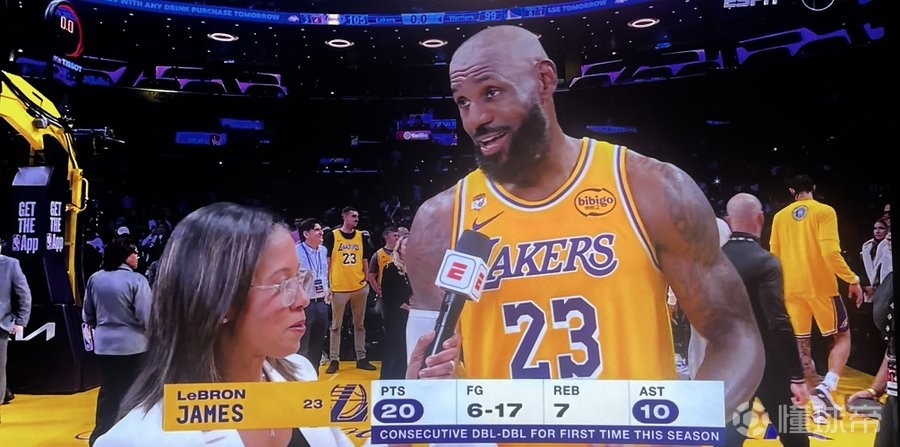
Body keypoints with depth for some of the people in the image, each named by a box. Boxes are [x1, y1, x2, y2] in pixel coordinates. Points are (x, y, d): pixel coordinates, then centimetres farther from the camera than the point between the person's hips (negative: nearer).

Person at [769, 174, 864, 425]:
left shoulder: (780, 217, 9)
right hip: (820, 285, -3)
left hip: (791, 288, 4)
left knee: (802, 344, 9)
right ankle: (826, 386, -8)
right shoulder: (824, 211, -5)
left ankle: (817, 402, 8)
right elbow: (830, 251, -16)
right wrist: (853, 280, -7)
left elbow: (773, 255, 11)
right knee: (842, 336, 12)